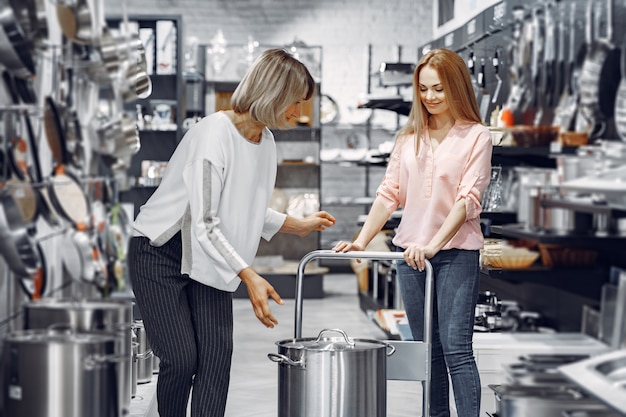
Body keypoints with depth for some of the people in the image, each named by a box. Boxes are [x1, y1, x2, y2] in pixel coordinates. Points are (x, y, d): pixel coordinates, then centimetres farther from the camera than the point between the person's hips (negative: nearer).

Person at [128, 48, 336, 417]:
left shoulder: (266, 141, 2)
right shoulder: (215, 134, -24)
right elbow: (204, 224, -27)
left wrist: (299, 225, 18)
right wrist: (249, 277, -31)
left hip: (208, 256, 7)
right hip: (160, 253, -7)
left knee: (217, 351, -7)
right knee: (182, 358, -12)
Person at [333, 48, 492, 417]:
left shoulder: (476, 136, -2)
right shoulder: (409, 137, 12)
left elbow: (468, 199, -11)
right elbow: (390, 193, 9)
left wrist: (433, 245, -22)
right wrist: (362, 241, -3)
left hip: (457, 251, -5)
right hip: (410, 252, 5)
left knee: (455, 347, -10)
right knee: (427, 349, 9)